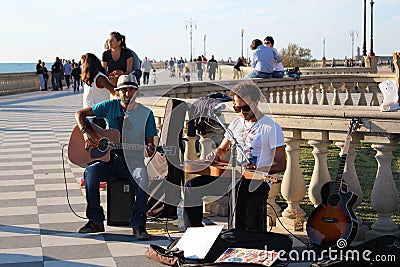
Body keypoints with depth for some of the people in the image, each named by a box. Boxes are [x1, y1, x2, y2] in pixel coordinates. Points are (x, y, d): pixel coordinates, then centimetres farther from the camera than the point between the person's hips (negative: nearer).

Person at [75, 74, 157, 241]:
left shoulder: (146, 114, 4)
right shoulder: (110, 106, 6)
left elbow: (150, 142, 4)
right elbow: (80, 113, 9)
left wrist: (149, 149, -20)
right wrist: (85, 132, -8)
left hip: (133, 161, -1)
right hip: (109, 158, 2)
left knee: (143, 178, -34)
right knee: (90, 172, -28)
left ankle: (138, 224, -23)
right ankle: (95, 221, -17)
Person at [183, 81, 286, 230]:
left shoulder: (271, 128, -4)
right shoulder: (236, 124, 16)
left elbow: (281, 165, -7)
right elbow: (223, 150, 28)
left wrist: (257, 169, -23)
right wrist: (216, 155, 3)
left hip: (259, 181, -6)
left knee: (238, 193, -41)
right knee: (191, 187, -10)